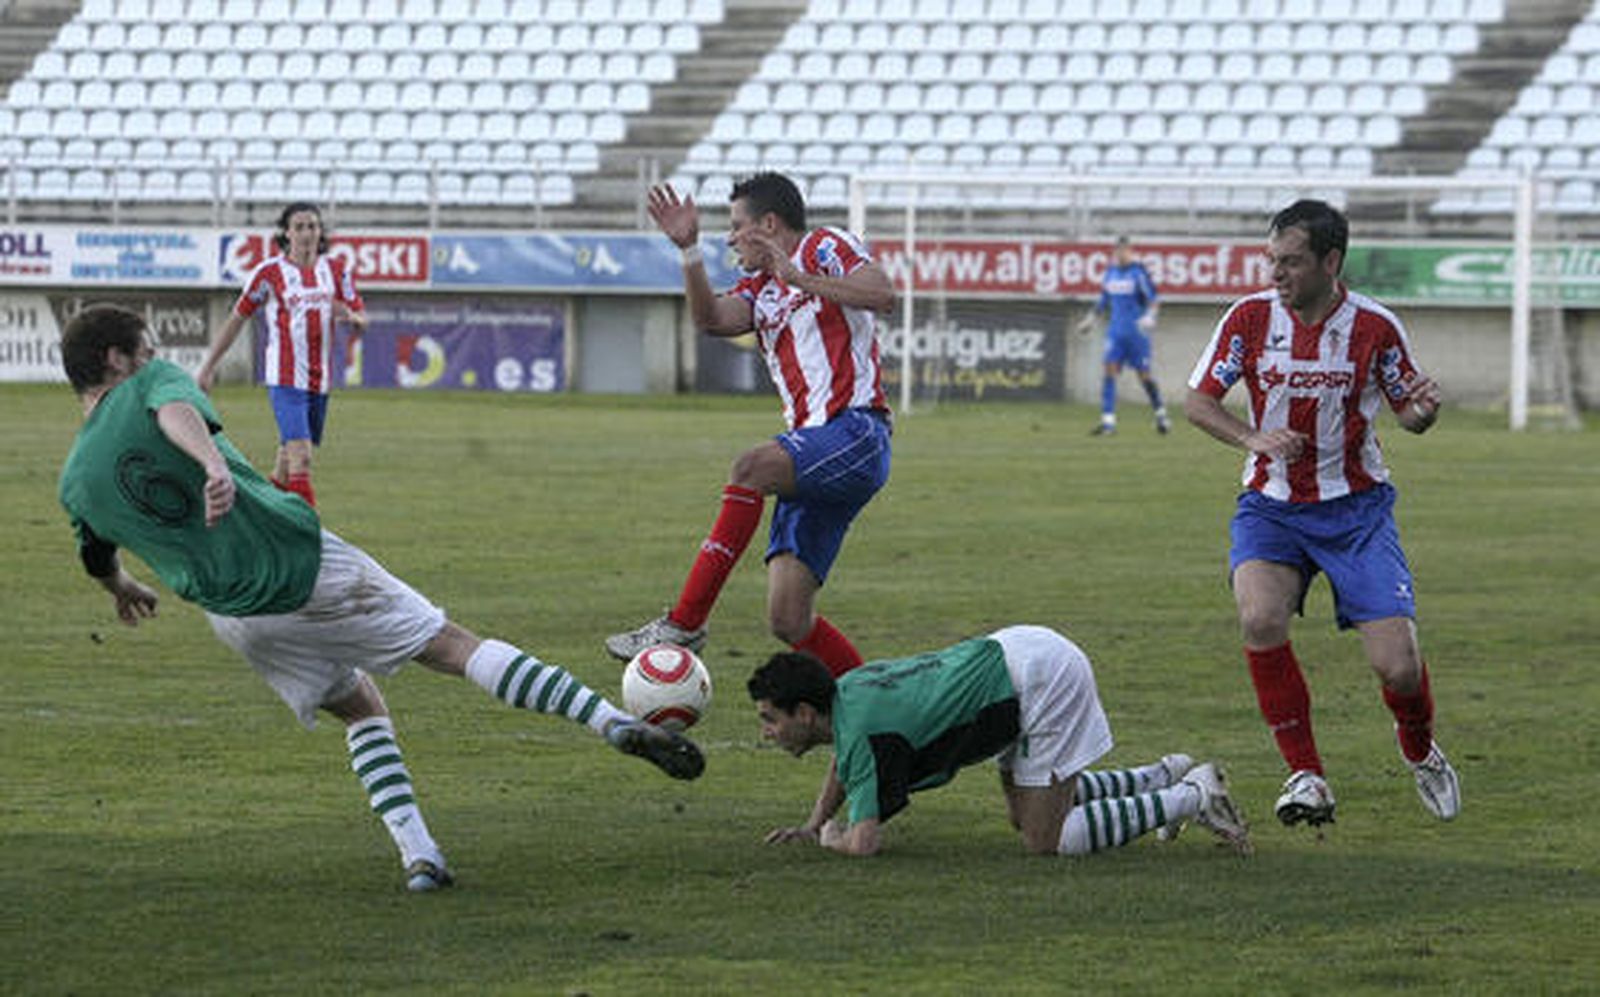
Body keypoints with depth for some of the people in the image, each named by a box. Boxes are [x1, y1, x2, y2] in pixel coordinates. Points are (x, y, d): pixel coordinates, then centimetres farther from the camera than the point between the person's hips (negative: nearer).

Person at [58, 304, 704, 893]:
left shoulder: (75, 484, 9)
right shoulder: (149, 385, -1)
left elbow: (98, 561, 28)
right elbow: (178, 412, -26)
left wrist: (124, 591, 51)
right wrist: (214, 464, -47)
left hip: (235, 617, 4)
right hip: (305, 560, -4)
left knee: (360, 707, 23)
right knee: (457, 648, 5)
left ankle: (417, 854, 4)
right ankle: (611, 720, -6)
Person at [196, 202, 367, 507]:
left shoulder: (336, 270, 7)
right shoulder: (269, 272, -4)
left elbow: (362, 319, 10)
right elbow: (237, 319, 3)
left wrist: (349, 316, -15)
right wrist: (208, 367, 4)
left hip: (320, 378, 5)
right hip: (285, 378, -5)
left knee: (287, 463, 12)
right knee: (301, 458, -18)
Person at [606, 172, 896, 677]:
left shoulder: (825, 247, 6)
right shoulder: (760, 291, 25)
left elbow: (882, 294, -12)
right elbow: (713, 318, 4)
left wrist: (799, 278, -17)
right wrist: (689, 250, -8)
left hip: (856, 432, -8)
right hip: (813, 455, 8)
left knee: (751, 468, -33)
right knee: (788, 621, -1)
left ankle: (684, 623, -33)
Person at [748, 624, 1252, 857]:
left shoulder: (863, 733, -20)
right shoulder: (845, 689, 7)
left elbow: (864, 844, -26)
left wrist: (830, 837, -4)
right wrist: (812, 823, 22)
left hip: (1041, 677, -10)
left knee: (1046, 840, -9)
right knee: (1025, 814, 23)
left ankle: (1192, 797, -3)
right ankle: (1167, 777, 28)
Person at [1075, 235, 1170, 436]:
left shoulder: (1138, 272, -9)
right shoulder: (1111, 272, 10)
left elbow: (1153, 301, -10)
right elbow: (1104, 300, 24)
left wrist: (1149, 316, -28)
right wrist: (1090, 317, 19)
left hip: (1137, 332, -5)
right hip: (1115, 331, 5)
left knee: (1144, 375, 2)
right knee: (1110, 370, -9)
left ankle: (1161, 415, 23)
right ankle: (1108, 421, -11)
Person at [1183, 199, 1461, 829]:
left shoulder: (1374, 326, -7)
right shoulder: (1251, 317, -6)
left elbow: (1407, 409, 5)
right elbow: (1197, 400, 0)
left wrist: (1422, 411, -19)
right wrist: (1253, 438, -18)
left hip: (1356, 507, -1)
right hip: (1271, 506, 1)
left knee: (1397, 666, -11)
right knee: (1260, 619, -29)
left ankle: (1420, 752, 25)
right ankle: (1306, 777, -15)